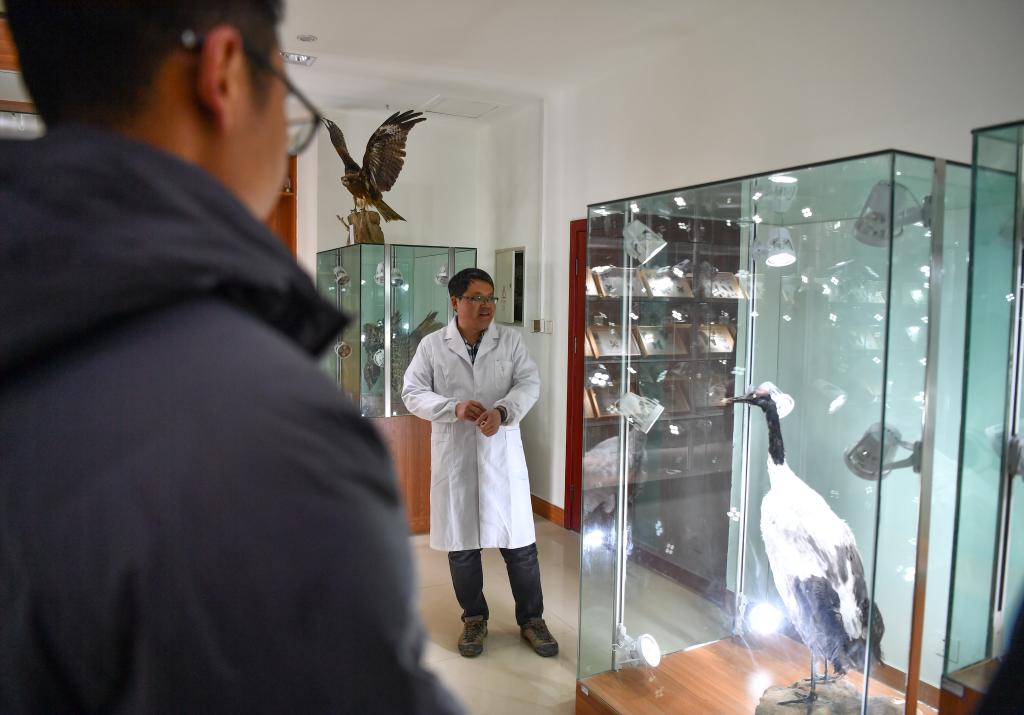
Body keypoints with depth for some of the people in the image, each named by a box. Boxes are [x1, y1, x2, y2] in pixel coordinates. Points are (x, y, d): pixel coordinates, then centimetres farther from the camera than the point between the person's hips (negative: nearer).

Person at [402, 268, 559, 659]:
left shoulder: (510, 339, 2)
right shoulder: (432, 345, 1)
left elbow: (529, 383, -5)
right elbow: (413, 393, -2)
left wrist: (502, 411, -24)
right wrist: (454, 407, -19)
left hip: (503, 455, 0)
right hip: (454, 458, 0)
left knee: (519, 542, 6)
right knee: (461, 543, 11)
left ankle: (531, 619, 25)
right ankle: (474, 618, 30)